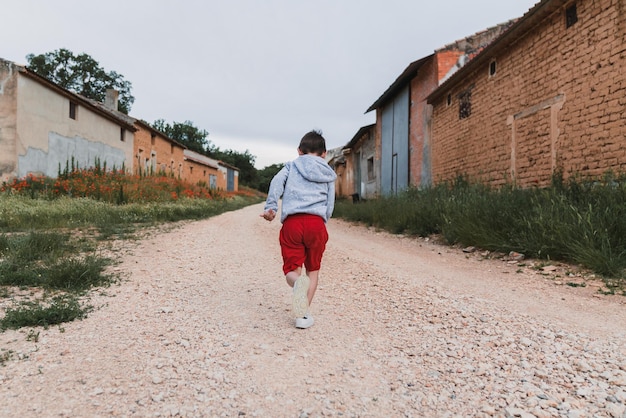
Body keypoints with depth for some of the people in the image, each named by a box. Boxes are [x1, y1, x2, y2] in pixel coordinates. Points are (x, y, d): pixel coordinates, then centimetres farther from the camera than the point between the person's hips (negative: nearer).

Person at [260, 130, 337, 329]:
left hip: (292, 222, 0)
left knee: (292, 270, 7)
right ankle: (304, 314, 9)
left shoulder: (292, 166, 18)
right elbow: (330, 205, 15)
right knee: (313, 269, 17)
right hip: (316, 223, 1)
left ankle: (299, 283, -29)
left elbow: (277, 182, -2)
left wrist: (270, 207, -9)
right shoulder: (328, 174, 20)